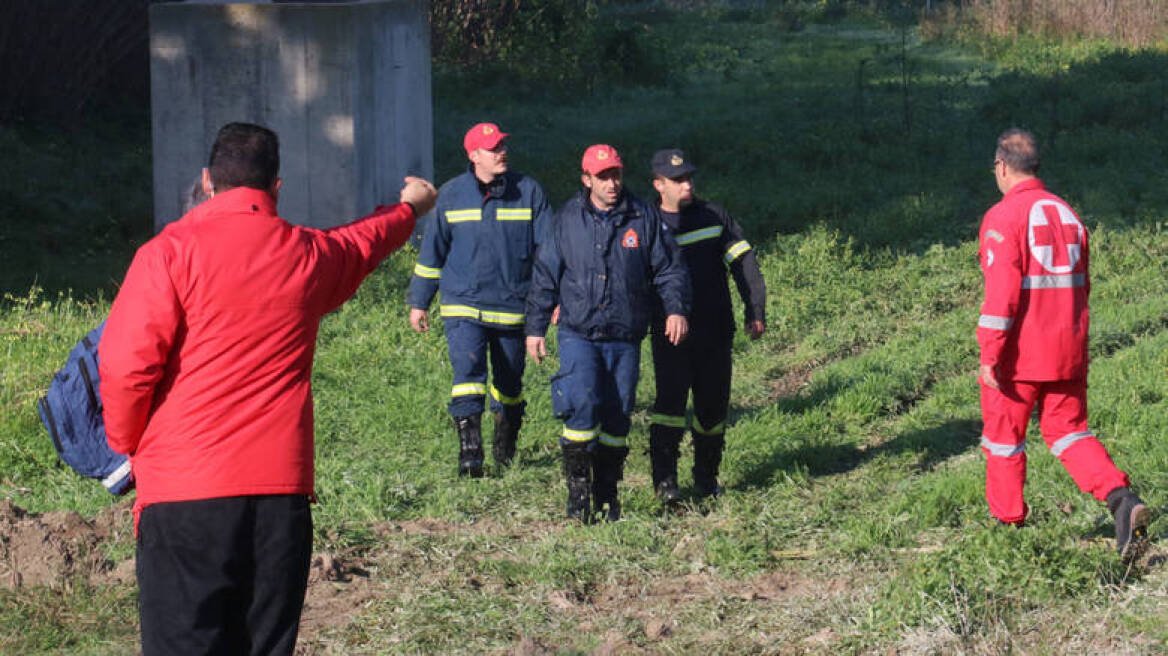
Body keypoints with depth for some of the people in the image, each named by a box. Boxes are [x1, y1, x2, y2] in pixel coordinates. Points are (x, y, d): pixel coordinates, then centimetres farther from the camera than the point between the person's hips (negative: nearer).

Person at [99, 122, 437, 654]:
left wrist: (127, 443, 8)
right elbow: (366, 241, 34)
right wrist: (410, 208, 57)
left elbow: (125, 363, -11)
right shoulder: (309, 254, 10)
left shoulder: (171, 251, -4)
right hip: (281, 489, 4)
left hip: (183, 491, -4)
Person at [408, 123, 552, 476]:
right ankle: (469, 450, -21)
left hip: (512, 307, 1)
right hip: (463, 305, -1)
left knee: (509, 381, 12)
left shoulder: (528, 191, -1)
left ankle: (505, 449, 31)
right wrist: (418, 302, 14)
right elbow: (433, 249, 11)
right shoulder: (452, 195, 2)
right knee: (468, 371, -18)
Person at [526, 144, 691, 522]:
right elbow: (545, 275, 9)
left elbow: (668, 268, 7)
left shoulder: (643, 218, 4)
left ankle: (607, 494, 18)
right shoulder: (568, 220, 4)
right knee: (582, 405, -18)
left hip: (626, 338, 1)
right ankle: (578, 485, -7)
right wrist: (535, 327, 8)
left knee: (617, 417, 5)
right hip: (578, 334, -1)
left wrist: (676, 309, -8)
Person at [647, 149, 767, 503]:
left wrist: (755, 311, -3)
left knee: (713, 405, 8)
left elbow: (743, 262, 5)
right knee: (671, 399, -17)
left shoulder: (713, 217, 8)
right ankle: (664, 478, -16)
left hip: (715, 331, 3)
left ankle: (706, 475, 25)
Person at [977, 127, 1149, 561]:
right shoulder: (1066, 213, 9)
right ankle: (1120, 499, -11)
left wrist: (989, 356, -18)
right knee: (1068, 431, 11)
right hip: (1067, 353, 6)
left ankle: (1008, 522, 19)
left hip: (1019, 357, -6)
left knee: (1004, 436, 10)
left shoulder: (1003, 218, -13)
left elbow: (1002, 292, -20)